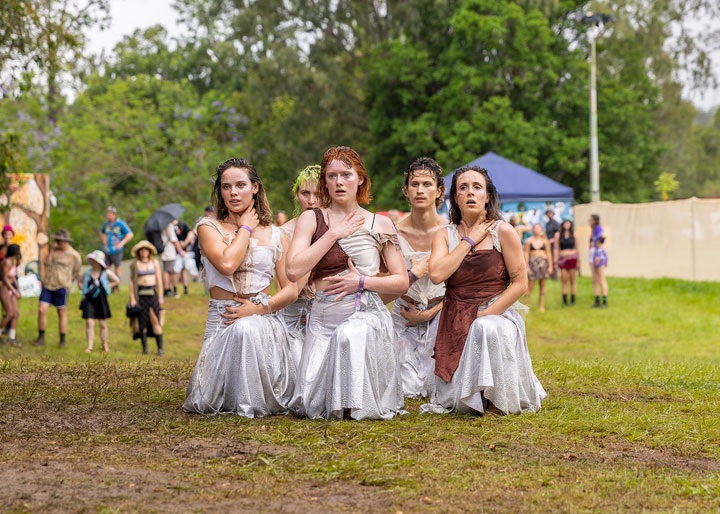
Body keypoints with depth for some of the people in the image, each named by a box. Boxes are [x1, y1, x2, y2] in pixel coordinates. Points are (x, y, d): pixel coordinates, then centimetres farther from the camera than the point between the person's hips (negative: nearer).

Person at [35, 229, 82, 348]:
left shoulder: (74, 255, -6)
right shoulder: (55, 249, 10)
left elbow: (77, 273, 4)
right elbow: (47, 262, 1)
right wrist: (51, 250, -7)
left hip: (61, 287, -5)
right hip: (47, 285, 5)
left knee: (62, 313, 4)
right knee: (41, 310, -5)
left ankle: (62, 340, 13)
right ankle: (41, 338, 5)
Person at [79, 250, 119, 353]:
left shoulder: (106, 272, -1)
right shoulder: (88, 272, 4)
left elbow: (116, 281, 8)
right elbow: (81, 282, 18)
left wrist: (107, 286, -1)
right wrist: (84, 290, 1)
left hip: (101, 300, -1)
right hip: (89, 300, 1)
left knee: (103, 324, 7)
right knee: (89, 323, -9)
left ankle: (105, 344, 22)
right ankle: (90, 346, -9)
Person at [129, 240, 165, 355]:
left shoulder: (154, 263, 11)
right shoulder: (135, 265, 5)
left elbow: (159, 281, 11)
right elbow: (132, 282, 3)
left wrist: (160, 296, 5)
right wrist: (132, 298, -4)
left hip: (152, 293, 1)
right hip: (140, 294, -1)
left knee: (155, 319, -7)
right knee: (142, 320, -1)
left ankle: (160, 347, -7)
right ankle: (144, 347, 5)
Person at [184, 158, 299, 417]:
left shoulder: (274, 234, 12)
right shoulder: (209, 227, 5)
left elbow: (291, 290, 7)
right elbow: (226, 264, -17)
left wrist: (261, 307, -12)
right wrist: (246, 228, -2)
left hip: (264, 318, 0)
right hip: (221, 319, 0)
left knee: (248, 329, -39)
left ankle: (253, 403, -7)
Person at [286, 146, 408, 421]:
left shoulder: (380, 225, 9)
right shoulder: (311, 219, 7)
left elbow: (402, 282, 10)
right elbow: (294, 271, -7)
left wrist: (362, 282, -7)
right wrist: (333, 234, -6)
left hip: (367, 313, -1)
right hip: (323, 315, 1)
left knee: (351, 335, -38)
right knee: (315, 403, -13)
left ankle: (354, 406, -15)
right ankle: (339, 407, 23)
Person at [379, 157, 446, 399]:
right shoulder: (394, 233, -8)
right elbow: (384, 294, -7)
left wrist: (429, 314, -10)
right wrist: (415, 273, -19)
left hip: (441, 315, 0)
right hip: (405, 317, 0)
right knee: (408, 389, -6)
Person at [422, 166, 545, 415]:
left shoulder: (503, 232, 0)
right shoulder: (445, 235, 7)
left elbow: (520, 283, -4)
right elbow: (436, 274, -11)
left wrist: (485, 315, -13)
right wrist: (469, 241, -7)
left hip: (496, 316, -2)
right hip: (456, 323, 3)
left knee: (487, 330, -40)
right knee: (458, 402, -12)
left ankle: (499, 401, -18)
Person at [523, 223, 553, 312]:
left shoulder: (545, 241, 7)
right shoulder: (529, 241, 2)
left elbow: (548, 254, 9)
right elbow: (526, 254, 1)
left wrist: (550, 266, 3)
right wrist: (527, 266, -6)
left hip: (543, 263, 2)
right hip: (533, 263, -2)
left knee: (542, 286, 5)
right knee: (530, 286, -6)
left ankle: (541, 305, 11)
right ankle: (525, 304, 2)